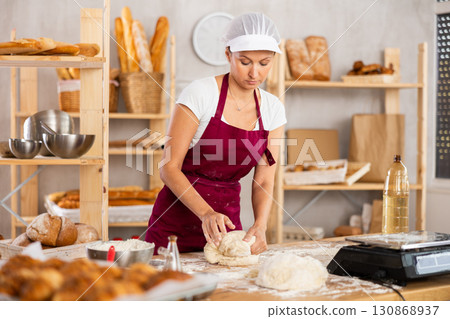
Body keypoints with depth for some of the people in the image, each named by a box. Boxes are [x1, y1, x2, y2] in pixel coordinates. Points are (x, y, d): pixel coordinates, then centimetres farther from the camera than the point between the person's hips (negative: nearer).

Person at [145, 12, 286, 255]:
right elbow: (169, 167, -15)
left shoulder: (272, 109, -1)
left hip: (226, 221, 4)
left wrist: (260, 226, -20)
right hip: (177, 222, -4)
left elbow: (264, 182, -1)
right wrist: (206, 213, -28)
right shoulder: (199, 94, -15)